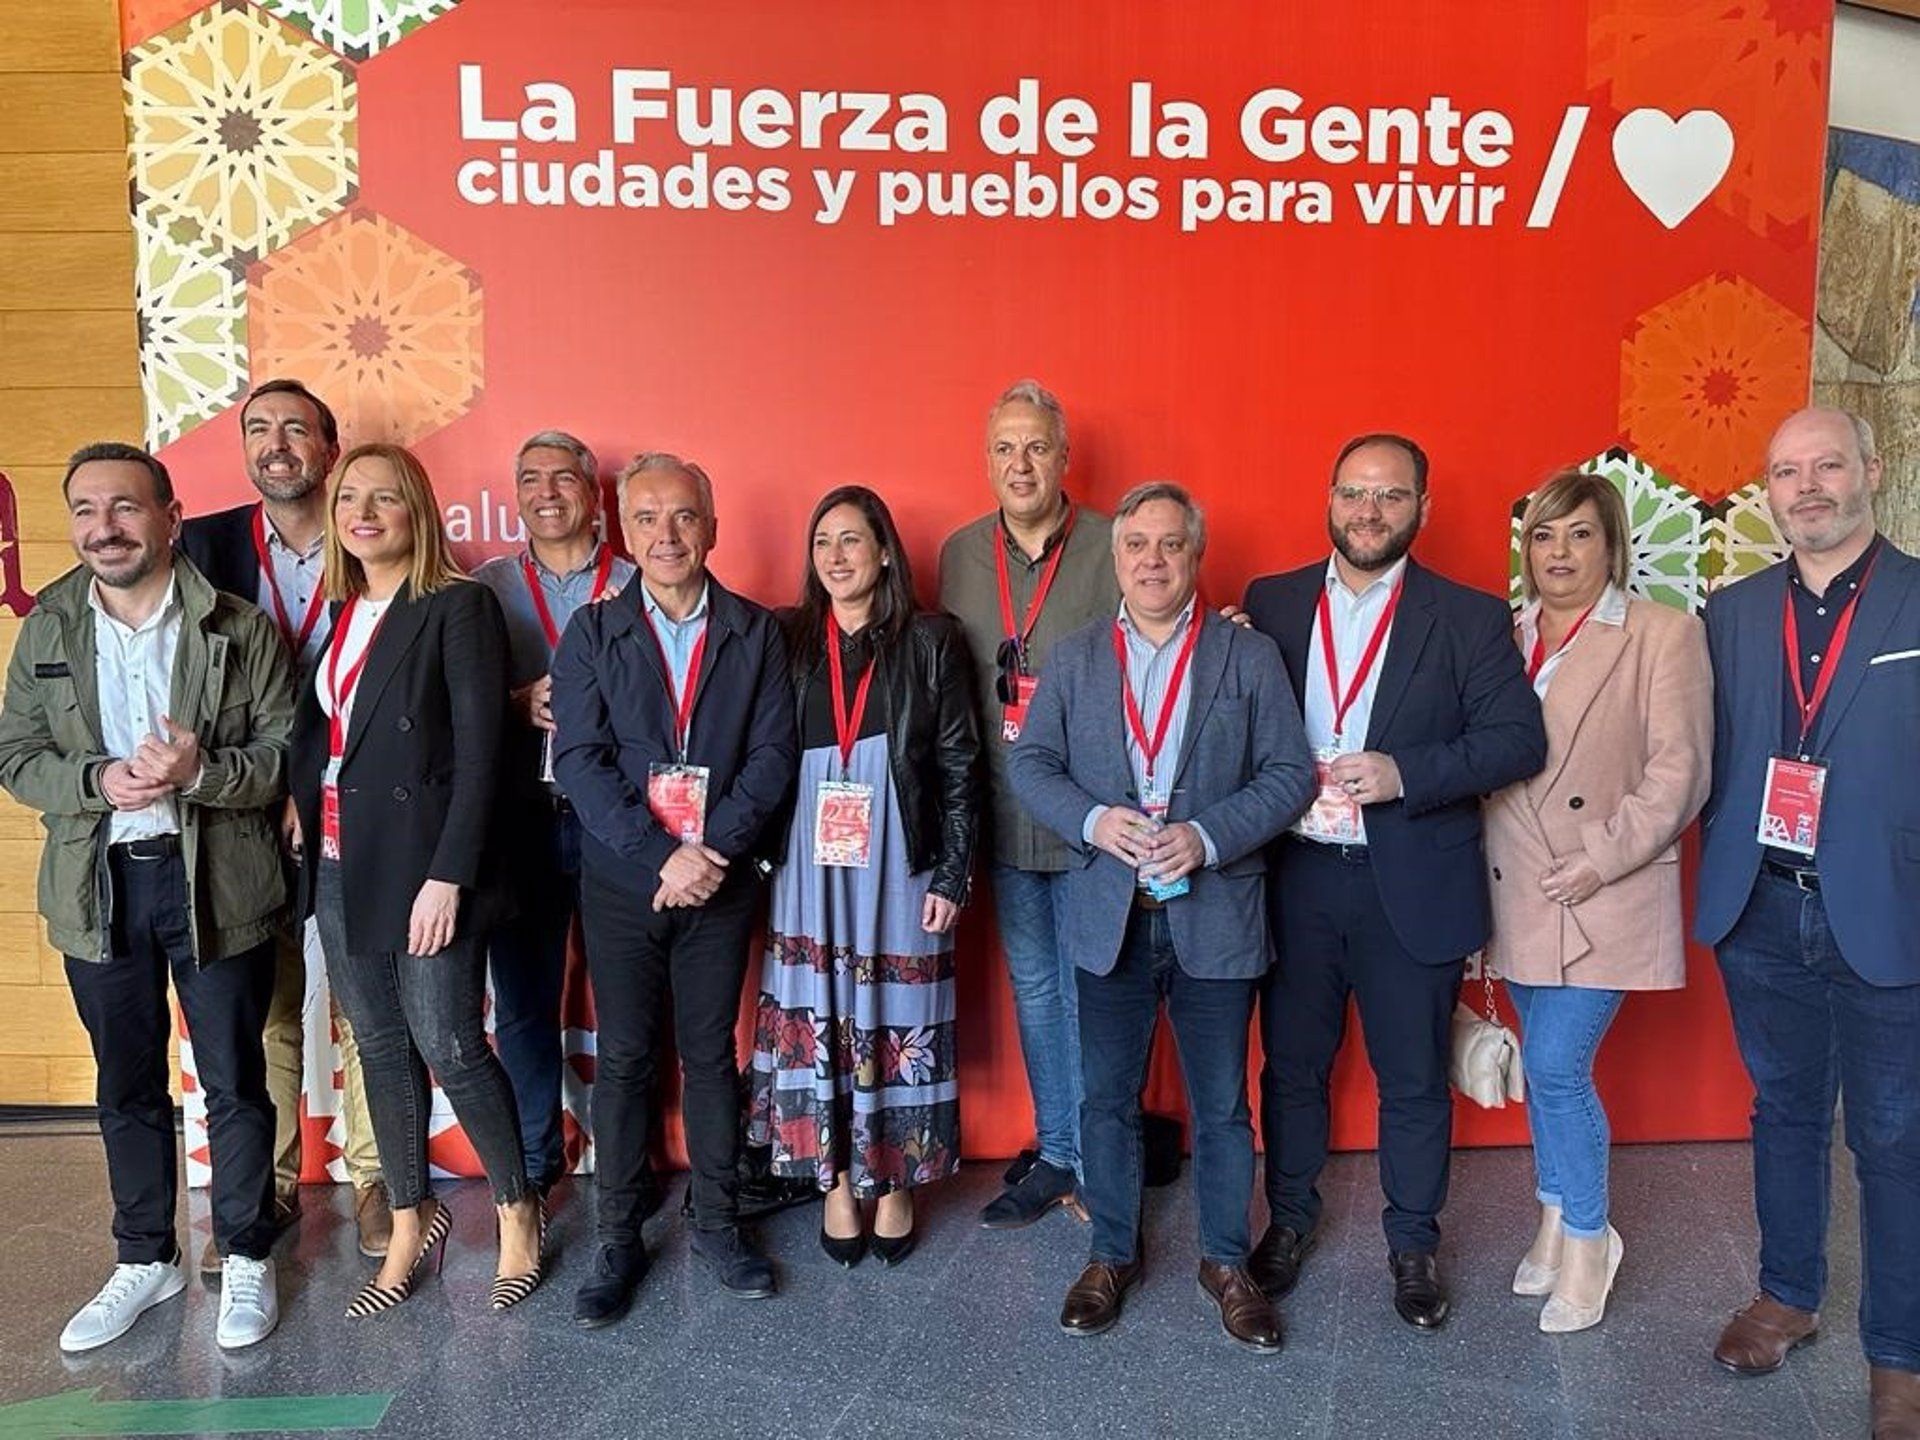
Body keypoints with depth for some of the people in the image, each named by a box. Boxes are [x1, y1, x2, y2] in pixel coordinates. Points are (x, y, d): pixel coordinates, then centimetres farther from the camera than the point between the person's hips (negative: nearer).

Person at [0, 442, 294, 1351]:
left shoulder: (239, 629, -5)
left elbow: (287, 753, -6)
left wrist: (201, 770, -24)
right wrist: (99, 780, -16)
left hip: (215, 881, -3)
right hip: (99, 884, 3)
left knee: (234, 1081, 7)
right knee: (127, 1088, 16)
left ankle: (246, 1257, 25)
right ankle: (144, 1259, 33)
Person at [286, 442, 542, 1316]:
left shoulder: (459, 607, -10)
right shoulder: (337, 610, 11)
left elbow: (480, 752, -15)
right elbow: (315, 735, 14)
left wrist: (448, 878, -19)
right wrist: (298, 811, -5)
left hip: (421, 867, -6)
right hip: (339, 867, 7)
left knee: (449, 1046, -1)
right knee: (380, 1048, 14)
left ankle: (515, 1211, 20)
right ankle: (410, 1221, 29)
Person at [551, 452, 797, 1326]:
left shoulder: (755, 633, 2)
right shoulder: (591, 634, 0)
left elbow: (772, 755, -4)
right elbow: (580, 761, -7)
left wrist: (710, 850, -16)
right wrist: (661, 857, -16)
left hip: (720, 881, 0)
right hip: (621, 883, 0)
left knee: (711, 1053, 10)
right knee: (623, 1059, 8)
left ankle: (717, 1224, 25)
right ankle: (618, 1240, 21)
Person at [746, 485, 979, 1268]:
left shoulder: (930, 641, -1)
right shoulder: (789, 640, 5)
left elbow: (959, 768, -1)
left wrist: (952, 875, -5)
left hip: (898, 864, -2)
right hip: (811, 866, 2)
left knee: (897, 1022, 5)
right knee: (818, 1021, 6)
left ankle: (894, 1183, 22)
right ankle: (836, 1182, 22)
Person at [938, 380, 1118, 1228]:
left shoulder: (1113, 548, -7)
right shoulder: (960, 554, 6)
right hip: (1004, 816, 4)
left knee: (1090, 990, 6)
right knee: (1033, 987, 15)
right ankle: (1056, 1153, 30)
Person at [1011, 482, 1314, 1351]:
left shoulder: (1250, 657, 1)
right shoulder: (1074, 658, 6)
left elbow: (1290, 773, -3)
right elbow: (1031, 763, 4)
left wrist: (1208, 836, -18)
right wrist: (1093, 820, -15)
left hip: (1216, 915, -1)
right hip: (1109, 916, 2)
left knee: (1222, 1107, 10)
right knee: (1109, 1098, 13)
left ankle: (1227, 1262, 30)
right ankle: (1112, 1254, 31)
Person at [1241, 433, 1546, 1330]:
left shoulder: (1470, 618, -1)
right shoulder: (1270, 604, 5)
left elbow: (1519, 740, -8)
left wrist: (1406, 774, -19)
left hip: (1412, 885, -2)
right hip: (1295, 877, 2)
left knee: (1413, 1078, 10)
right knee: (1291, 1063, 14)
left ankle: (1413, 1242, 31)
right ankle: (1290, 1219, 35)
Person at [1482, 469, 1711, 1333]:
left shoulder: (1663, 636, -5)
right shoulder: (1503, 639, 9)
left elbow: (1679, 769, -10)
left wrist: (1603, 858, -16)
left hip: (1602, 898, -5)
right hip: (1520, 894, 5)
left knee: (1556, 1068, -7)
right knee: (1544, 1068, 14)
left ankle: (1586, 1238, 15)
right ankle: (1558, 1226, 31)